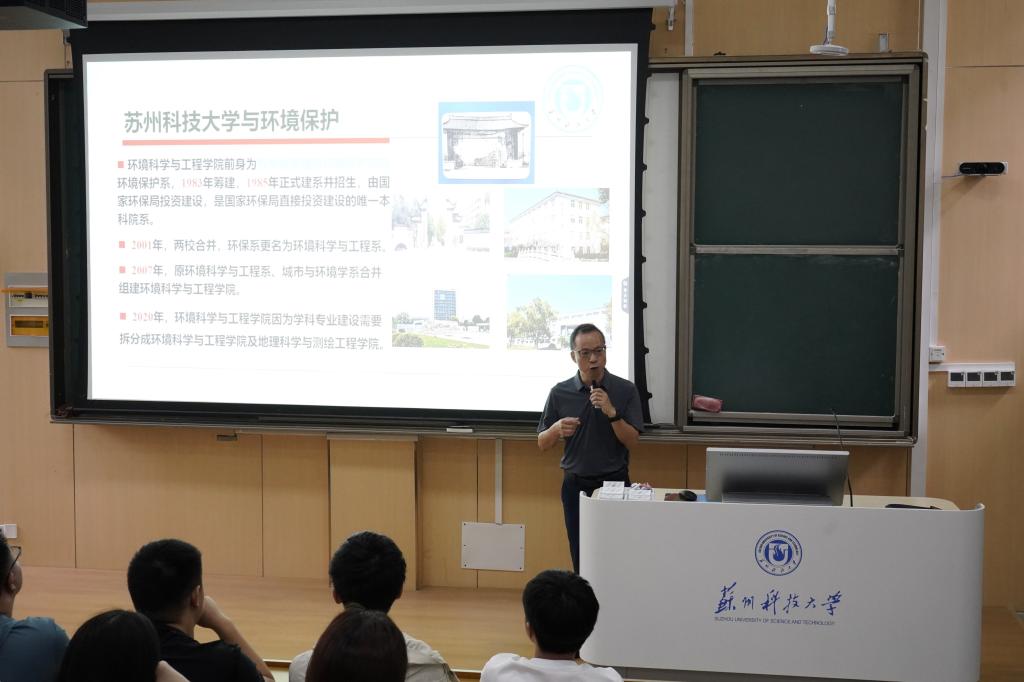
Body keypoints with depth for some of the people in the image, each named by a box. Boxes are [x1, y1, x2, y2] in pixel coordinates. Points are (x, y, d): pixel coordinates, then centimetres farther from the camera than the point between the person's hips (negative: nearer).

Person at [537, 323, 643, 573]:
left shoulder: (625, 390, -4)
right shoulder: (560, 393, -1)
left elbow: (632, 441, -7)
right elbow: (542, 443, 6)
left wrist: (612, 413, -22)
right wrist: (557, 430, -16)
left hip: (614, 481, -1)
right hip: (575, 484, 1)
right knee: (581, 557, 3)